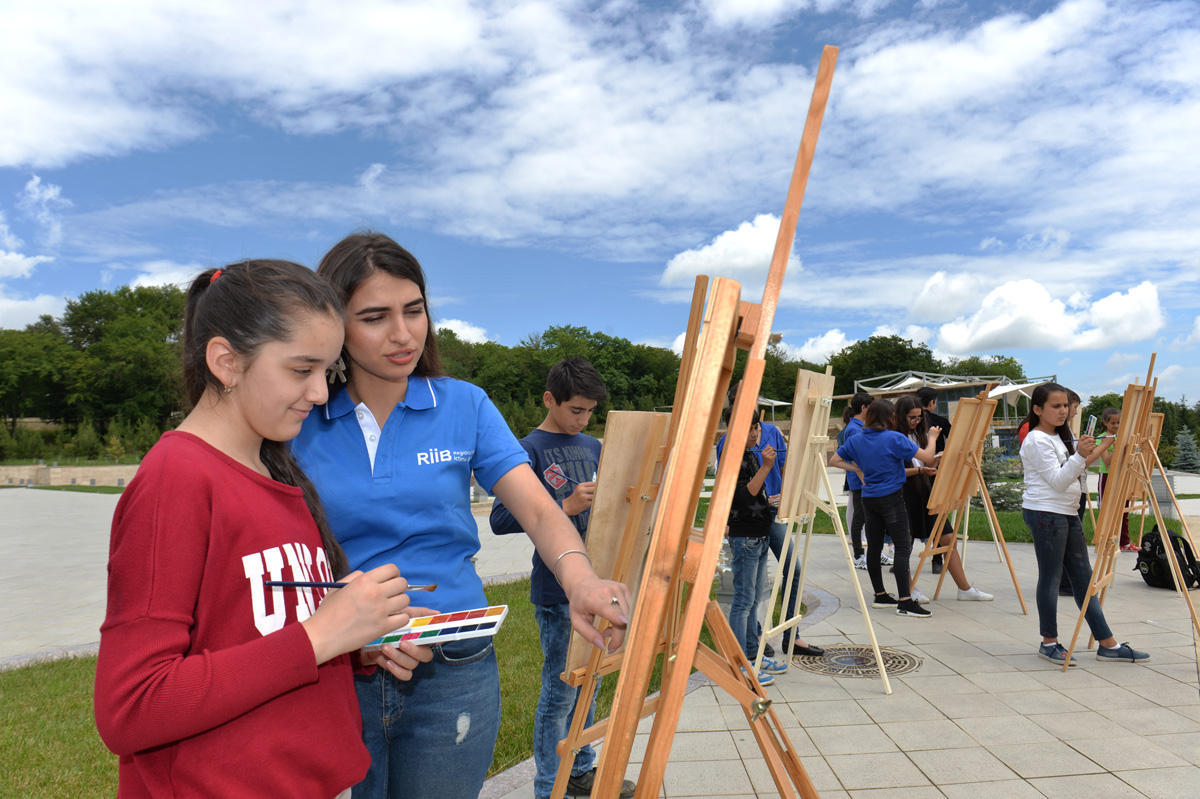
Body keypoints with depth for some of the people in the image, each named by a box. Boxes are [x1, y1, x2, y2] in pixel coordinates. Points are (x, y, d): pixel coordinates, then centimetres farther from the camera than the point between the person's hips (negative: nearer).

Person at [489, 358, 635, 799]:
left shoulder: (592, 446, 11)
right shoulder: (529, 450, -11)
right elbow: (500, 519, -17)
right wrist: (566, 507, -23)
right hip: (557, 591, -7)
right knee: (561, 690, 2)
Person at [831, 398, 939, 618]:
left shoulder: (855, 440, 4)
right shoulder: (894, 439, -12)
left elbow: (835, 460, 13)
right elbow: (928, 458, -9)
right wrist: (932, 437, 8)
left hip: (869, 499, 6)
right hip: (892, 498, -6)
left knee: (874, 547, 11)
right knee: (903, 547, -5)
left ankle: (880, 595, 21)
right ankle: (905, 602, -9)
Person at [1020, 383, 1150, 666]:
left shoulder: (1062, 436, 15)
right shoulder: (1036, 441, -13)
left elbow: (1074, 471, 21)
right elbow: (1057, 481, -18)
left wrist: (1097, 451, 10)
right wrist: (1080, 455, -29)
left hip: (1068, 513, 9)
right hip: (1045, 514, -9)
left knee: (1083, 577, 10)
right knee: (1050, 576, -2)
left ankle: (1107, 644, 15)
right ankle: (1049, 643, 9)